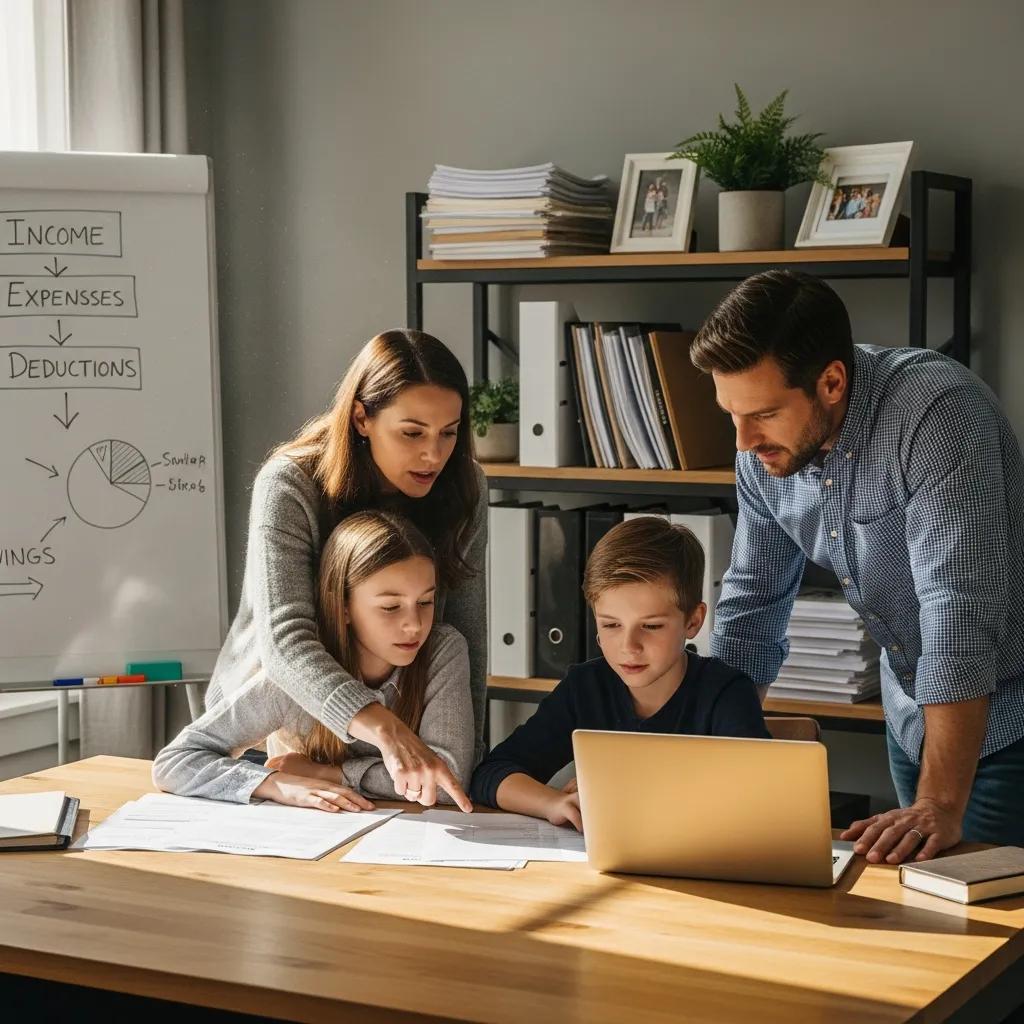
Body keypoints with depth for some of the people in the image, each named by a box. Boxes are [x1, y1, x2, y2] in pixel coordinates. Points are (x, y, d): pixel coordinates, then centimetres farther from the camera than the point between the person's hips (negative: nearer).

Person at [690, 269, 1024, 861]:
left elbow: (960, 610, -34)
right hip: (913, 718, 7)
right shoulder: (766, 451, -6)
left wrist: (941, 806, -37)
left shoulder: (937, 413, -29)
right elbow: (752, 604, 4)